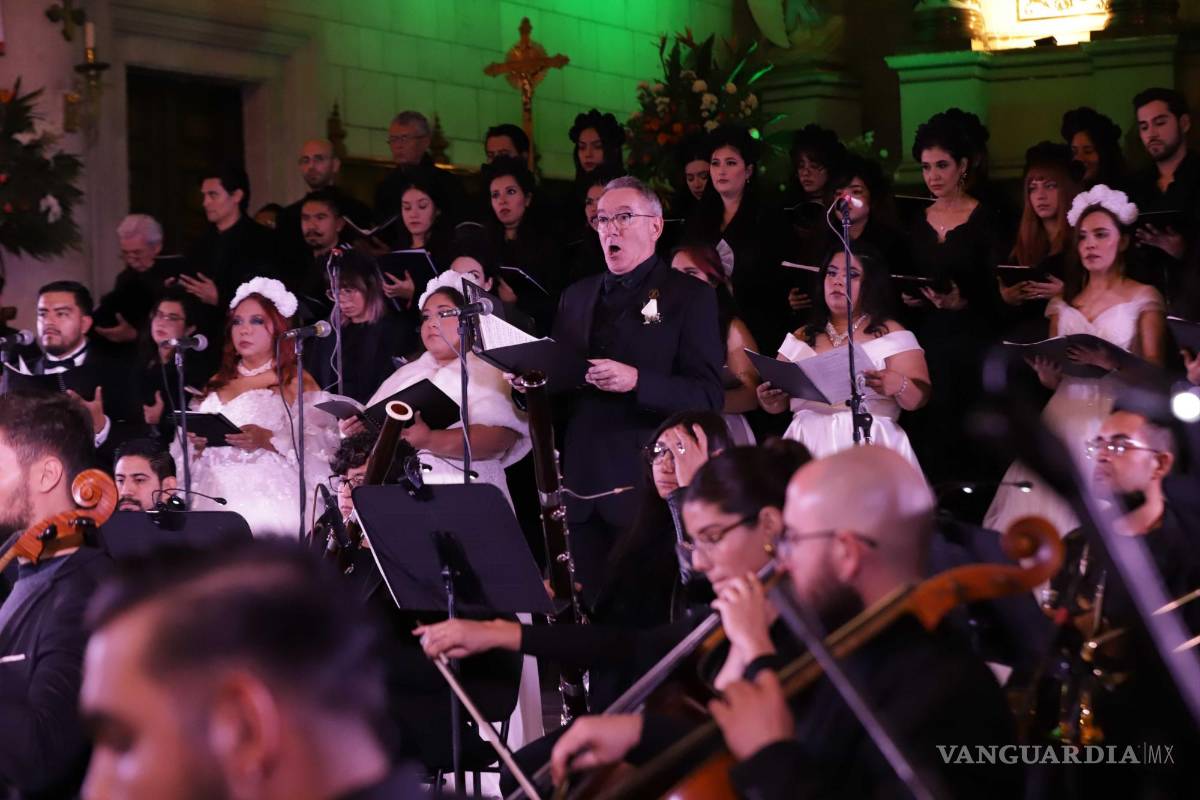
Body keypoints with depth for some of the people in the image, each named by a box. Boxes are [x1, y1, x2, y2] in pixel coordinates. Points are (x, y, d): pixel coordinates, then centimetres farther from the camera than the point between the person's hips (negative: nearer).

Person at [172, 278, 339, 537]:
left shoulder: (296, 381, 5)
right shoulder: (217, 384, 22)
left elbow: (319, 445, -7)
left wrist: (269, 440, -19)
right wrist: (195, 443, 2)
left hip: (271, 499, -4)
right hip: (216, 500, 4)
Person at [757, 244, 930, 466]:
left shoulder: (891, 334, 9)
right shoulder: (801, 338, 19)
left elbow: (919, 398, -1)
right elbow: (778, 404, 19)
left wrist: (899, 386, -22)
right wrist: (768, 400, -3)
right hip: (809, 445, 3)